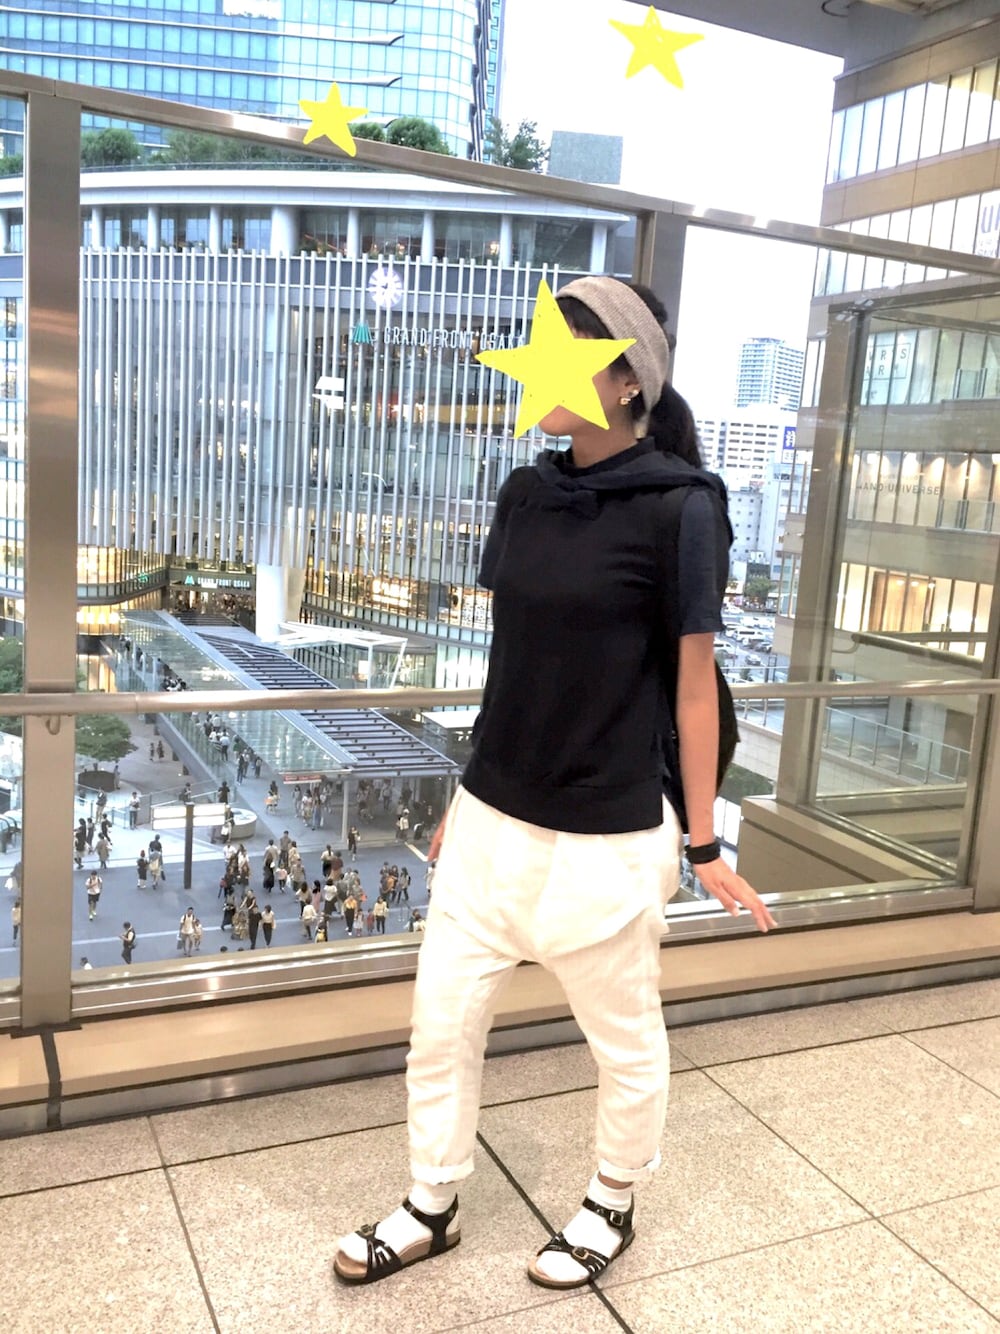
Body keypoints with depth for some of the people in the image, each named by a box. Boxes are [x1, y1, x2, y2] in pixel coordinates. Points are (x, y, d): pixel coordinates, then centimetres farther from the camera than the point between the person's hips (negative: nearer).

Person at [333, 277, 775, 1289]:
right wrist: (472, 790, 16)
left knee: (624, 1041, 17)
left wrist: (702, 842, -4)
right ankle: (430, 1210, 38)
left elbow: (692, 684, -9)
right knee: (439, 1025, 15)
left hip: (604, 837, -5)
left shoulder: (678, 507, -14)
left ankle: (612, 1207, 43)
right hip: (491, 820, 6)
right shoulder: (524, 495, 2)